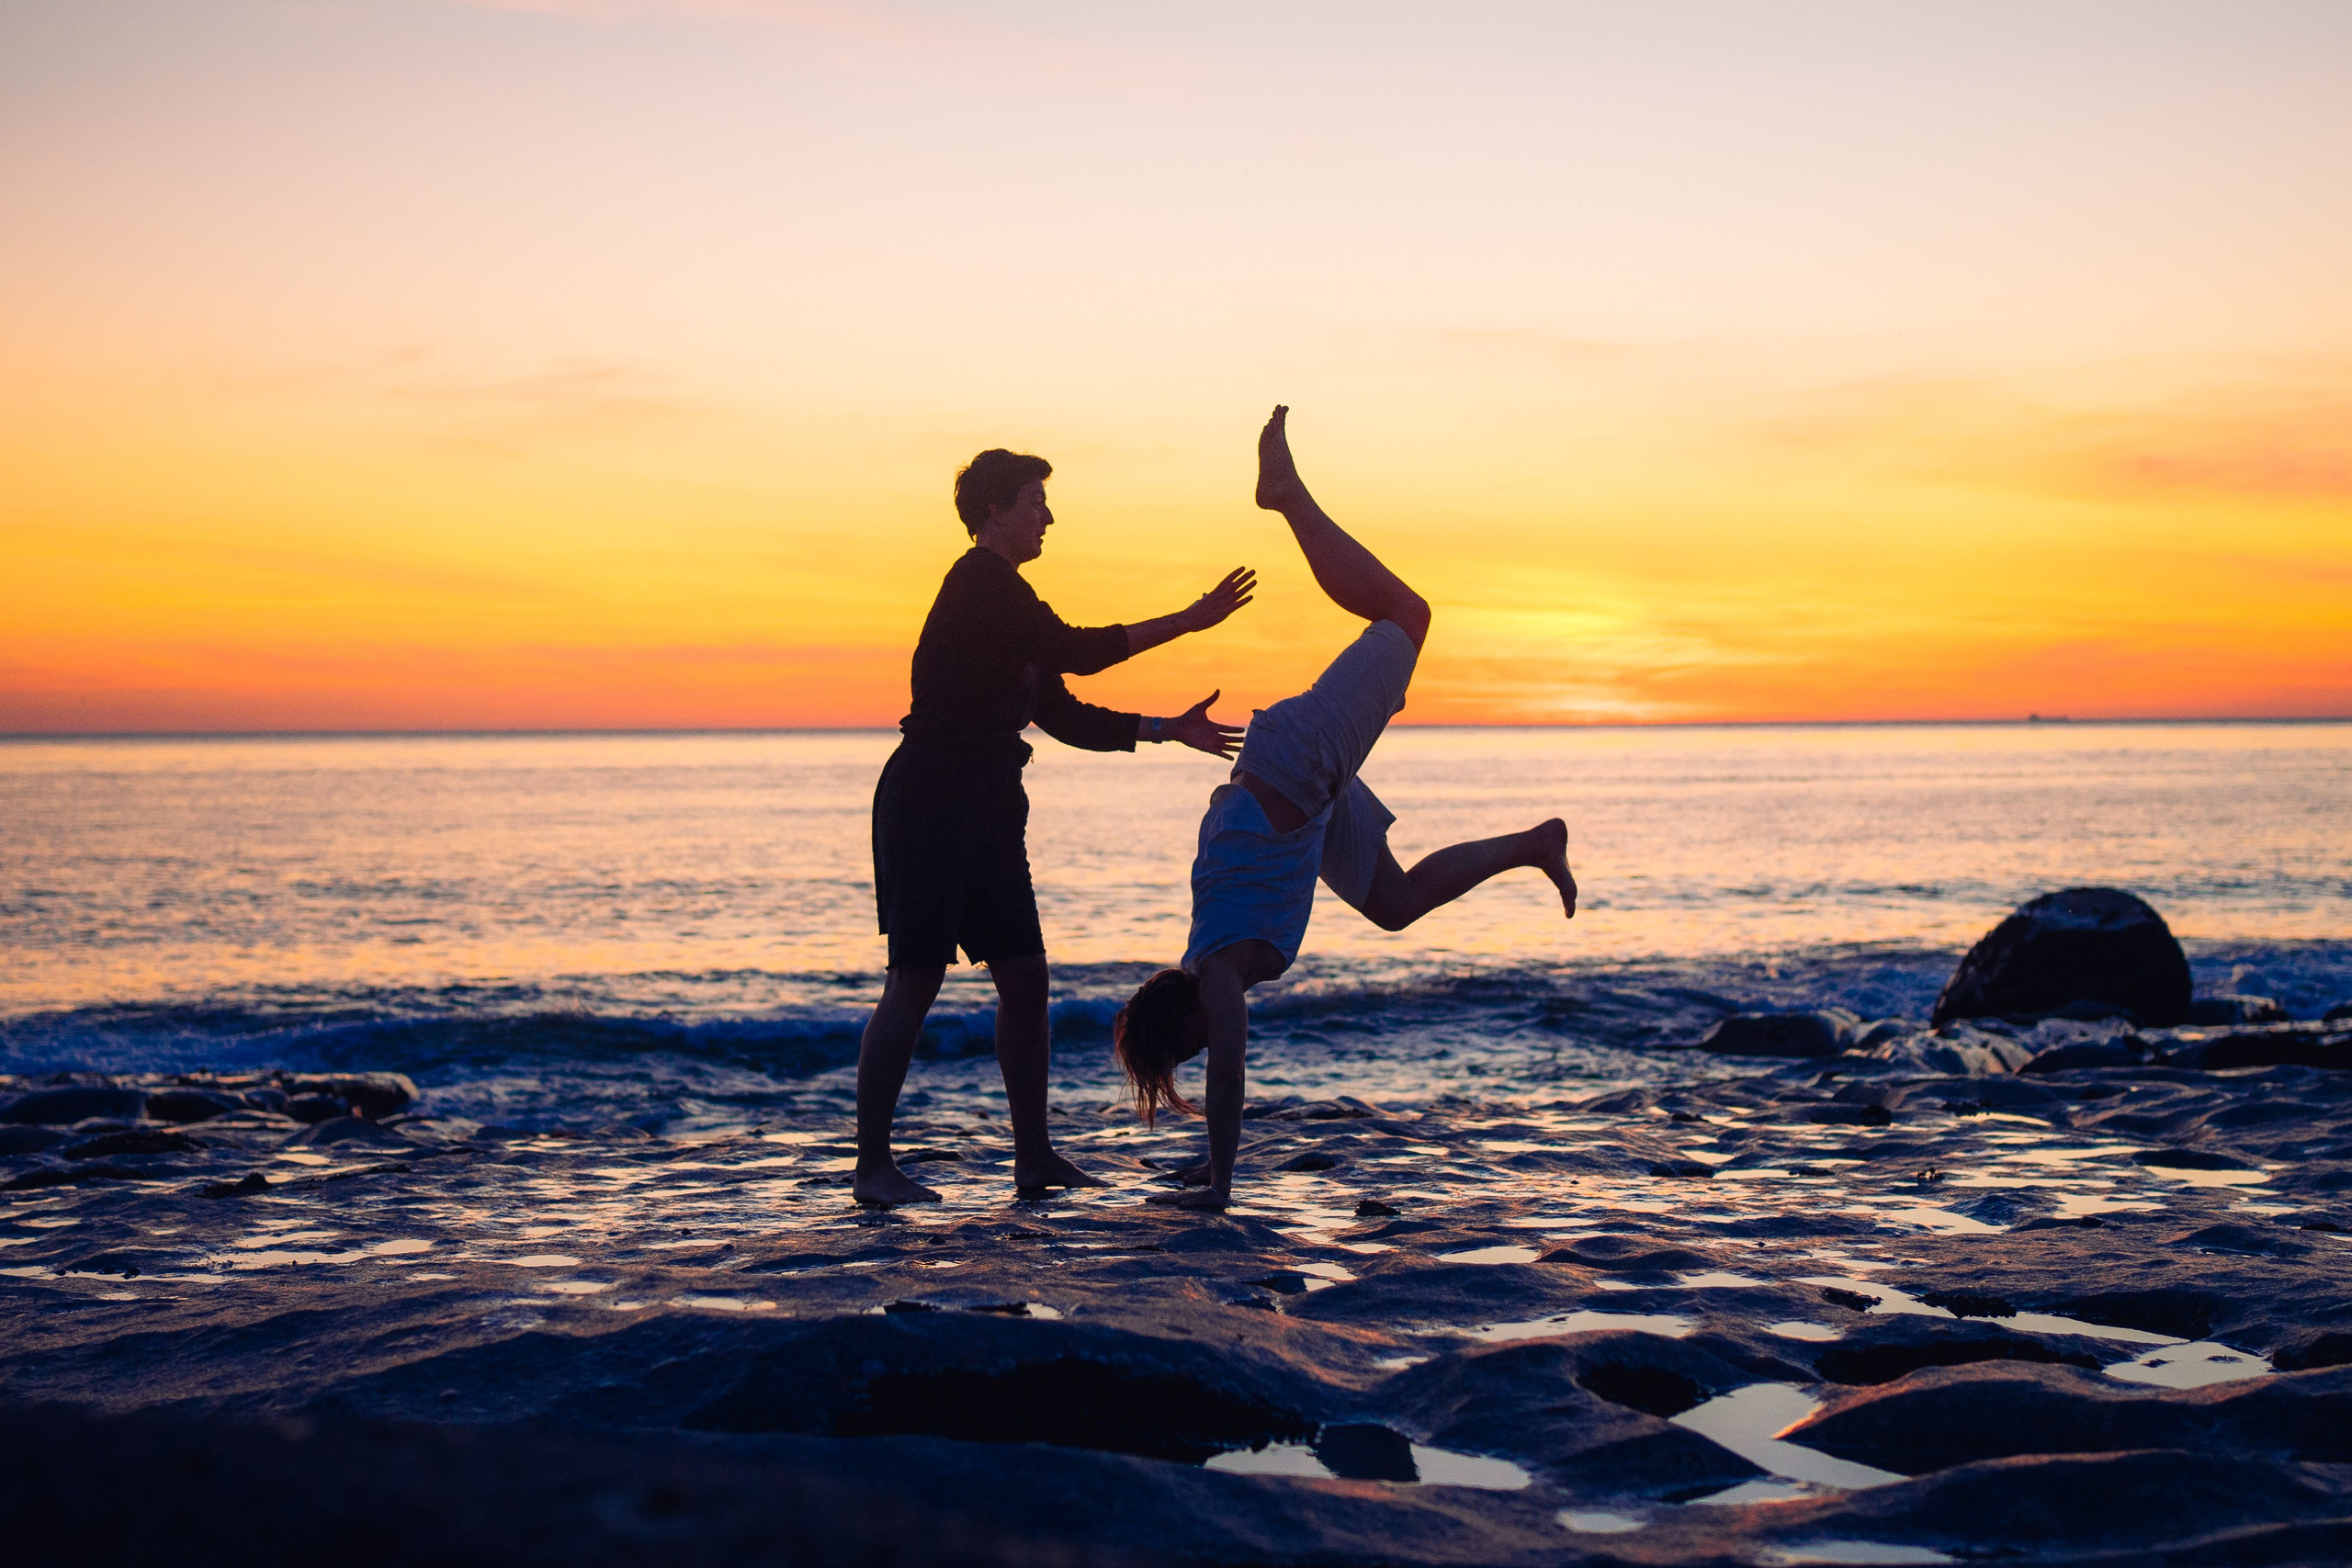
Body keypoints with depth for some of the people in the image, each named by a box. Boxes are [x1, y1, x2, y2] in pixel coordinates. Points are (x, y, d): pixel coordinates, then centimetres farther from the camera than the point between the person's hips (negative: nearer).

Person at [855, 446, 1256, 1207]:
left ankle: (1034, 1156, 12)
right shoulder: (979, 581, -9)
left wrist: (1168, 729, 14)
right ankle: (871, 1166, -3)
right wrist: (1187, 622, -14)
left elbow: (1066, 718, 21)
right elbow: (1074, 652, -18)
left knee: (1024, 978, 6)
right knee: (915, 981, -8)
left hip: (987, 812, 10)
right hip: (930, 800, -10)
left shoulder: (1003, 596, 21)